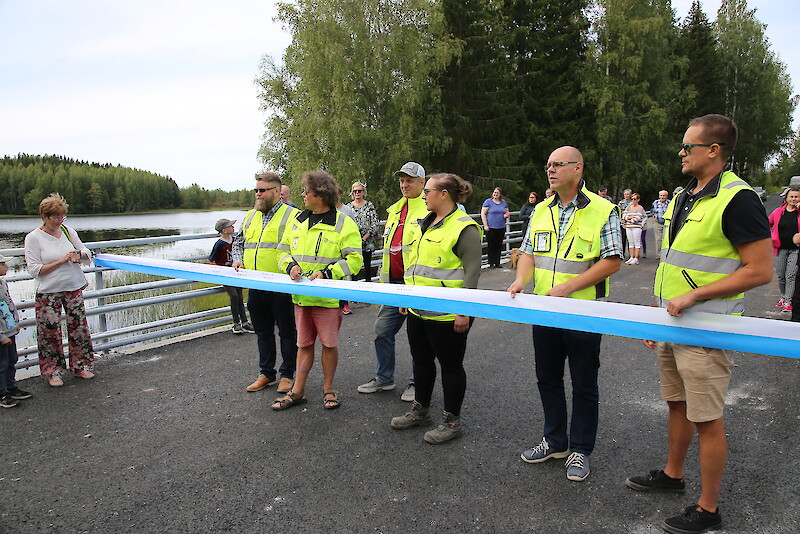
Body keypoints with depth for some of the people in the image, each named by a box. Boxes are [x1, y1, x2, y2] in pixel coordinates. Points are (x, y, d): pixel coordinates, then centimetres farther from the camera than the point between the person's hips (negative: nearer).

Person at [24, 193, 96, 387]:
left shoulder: (68, 231, 4)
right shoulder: (33, 238, -7)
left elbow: (87, 253, 14)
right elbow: (35, 269, -12)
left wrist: (79, 255, -9)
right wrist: (61, 261, -18)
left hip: (73, 288, 4)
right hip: (48, 292, -3)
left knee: (79, 326, 7)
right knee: (50, 331, 1)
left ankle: (81, 365, 21)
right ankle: (53, 371, 16)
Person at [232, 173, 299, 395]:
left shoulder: (293, 216, -5)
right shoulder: (250, 216, 15)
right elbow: (238, 241, 24)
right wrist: (238, 260, 6)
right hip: (256, 287, 6)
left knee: (287, 332, 7)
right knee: (262, 332, 16)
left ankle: (287, 374, 20)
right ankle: (266, 373, 29)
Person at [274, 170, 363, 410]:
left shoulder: (343, 223, -8)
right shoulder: (297, 221, 10)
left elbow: (354, 259, -11)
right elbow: (284, 251, 16)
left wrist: (327, 273, -21)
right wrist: (290, 266, -6)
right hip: (301, 294, 5)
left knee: (329, 343, 7)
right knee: (304, 344, 14)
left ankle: (328, 389, 25)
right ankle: (297, 391, 24)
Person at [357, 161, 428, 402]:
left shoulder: (430, 210, -8)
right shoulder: (394, 210, 17)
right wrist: (383, 280, 20)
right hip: (394, 284, 8)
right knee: (383, 330, 11)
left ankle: (417, 382, 20)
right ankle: (384, 378, 26)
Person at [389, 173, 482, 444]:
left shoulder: (464, 227, -13)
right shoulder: (426, 223, 13)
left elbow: (472, 271, -17)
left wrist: (464, 311, -20)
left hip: (447, 313, -9)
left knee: (450, 365, 6)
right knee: (422, 360, 19)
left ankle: (452, 420, 21)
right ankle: (420, 411, 35)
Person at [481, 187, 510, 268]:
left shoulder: (503, 202, 14)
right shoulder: (488, 201, 0)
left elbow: (507, 212, 23)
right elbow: (483, 214, -4)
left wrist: (506, 215, -2)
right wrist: (485, 225, -12)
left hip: (501, 228, 4)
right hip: (491, 228, -4)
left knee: (499, 246, 6)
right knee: (491, 246, -2)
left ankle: (497, 263, 13)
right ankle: (491, 263, 5)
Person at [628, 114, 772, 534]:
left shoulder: (737, 199, -16)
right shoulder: (682, 199, 11)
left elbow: (760, 270, -18)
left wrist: (694, 295, -22)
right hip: (672, 327, 8)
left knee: (706, 419, 4)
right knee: (676, 405, 21)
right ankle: (673, 474, 40)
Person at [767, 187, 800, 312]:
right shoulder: (778, 212, 6)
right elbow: (767, 224, 21)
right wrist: (772, 237, 11)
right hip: (781, 249, 3)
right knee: (780, 276, 8)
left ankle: (788, 302, 0)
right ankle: (783, 297, 26)